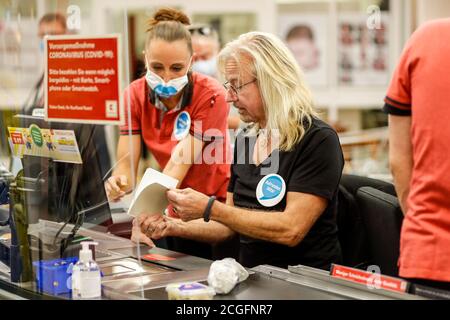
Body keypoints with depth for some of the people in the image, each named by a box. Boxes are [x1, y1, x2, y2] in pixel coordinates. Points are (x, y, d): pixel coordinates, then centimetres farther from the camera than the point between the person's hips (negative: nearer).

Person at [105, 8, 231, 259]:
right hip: (177, 212, 4)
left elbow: (180, 163, -28)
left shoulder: (211, 95, -21)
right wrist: (119, 184, -38)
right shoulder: (135, 95, -9)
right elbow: (126, 163, -14)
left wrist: (147, 215, -40)